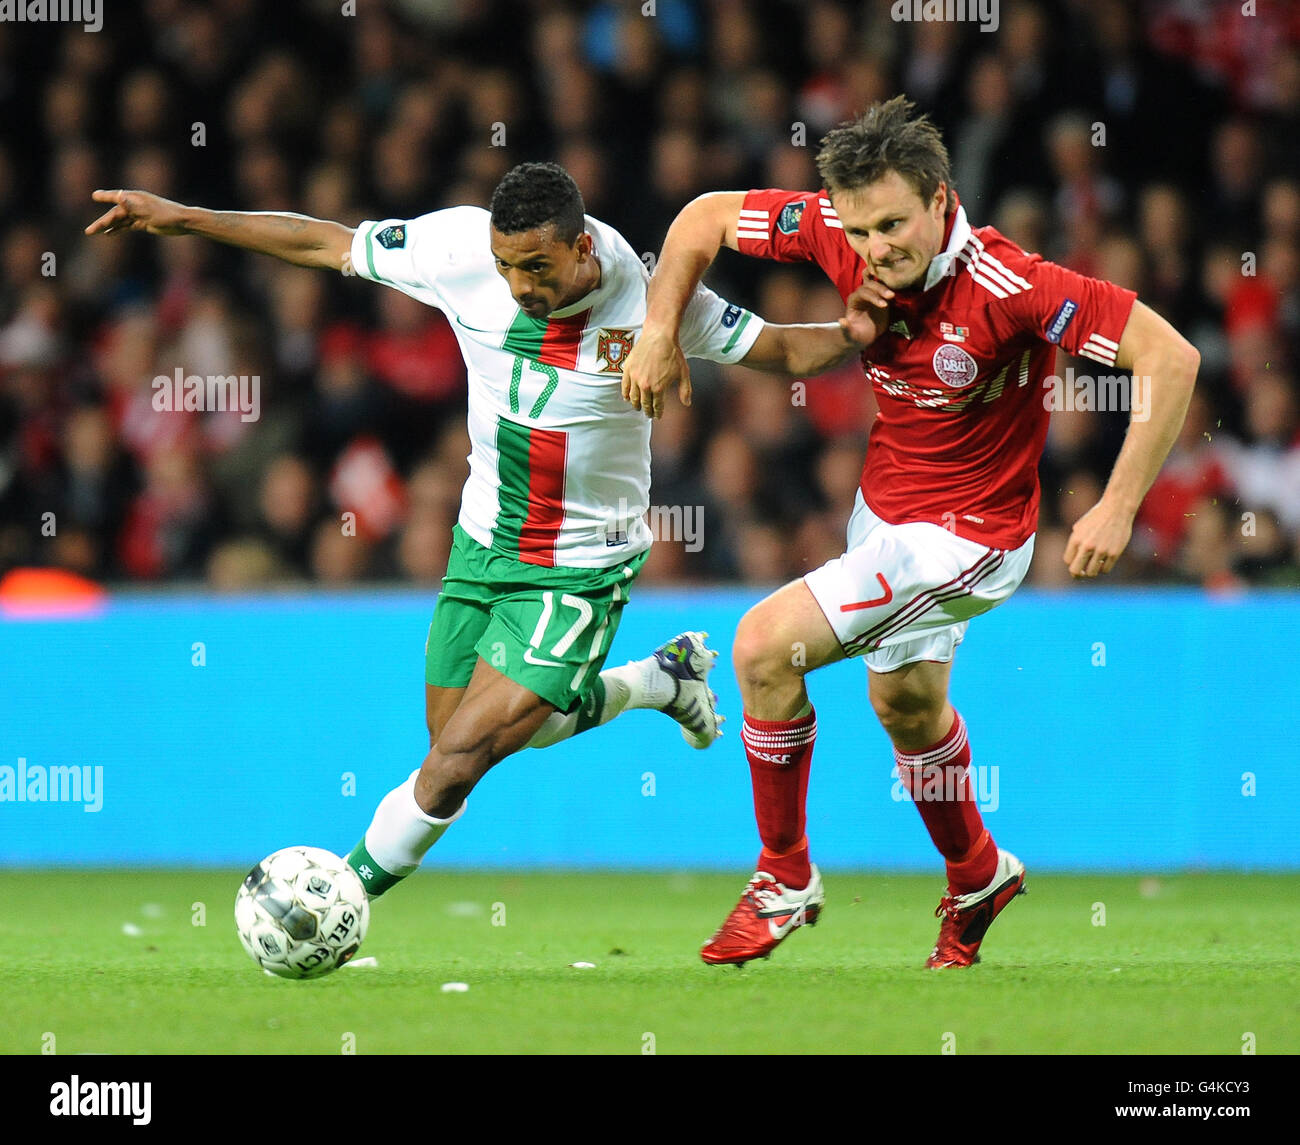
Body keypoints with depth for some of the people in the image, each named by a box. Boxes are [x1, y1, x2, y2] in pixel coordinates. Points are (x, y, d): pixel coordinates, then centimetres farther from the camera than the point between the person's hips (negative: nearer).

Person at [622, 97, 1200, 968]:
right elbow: (707, 217, 1)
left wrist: (1117, 509, -32)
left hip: (965, 535, -7)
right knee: (905, 702, 26)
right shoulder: (835, 230, -17)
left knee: (767, 647, -17)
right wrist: (661, 335, -10)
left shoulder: (1007, 286, -33)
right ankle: (977, 877, 53)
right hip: (885, 506, 7)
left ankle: (786, 879, 2)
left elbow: (1170, 356, -32)